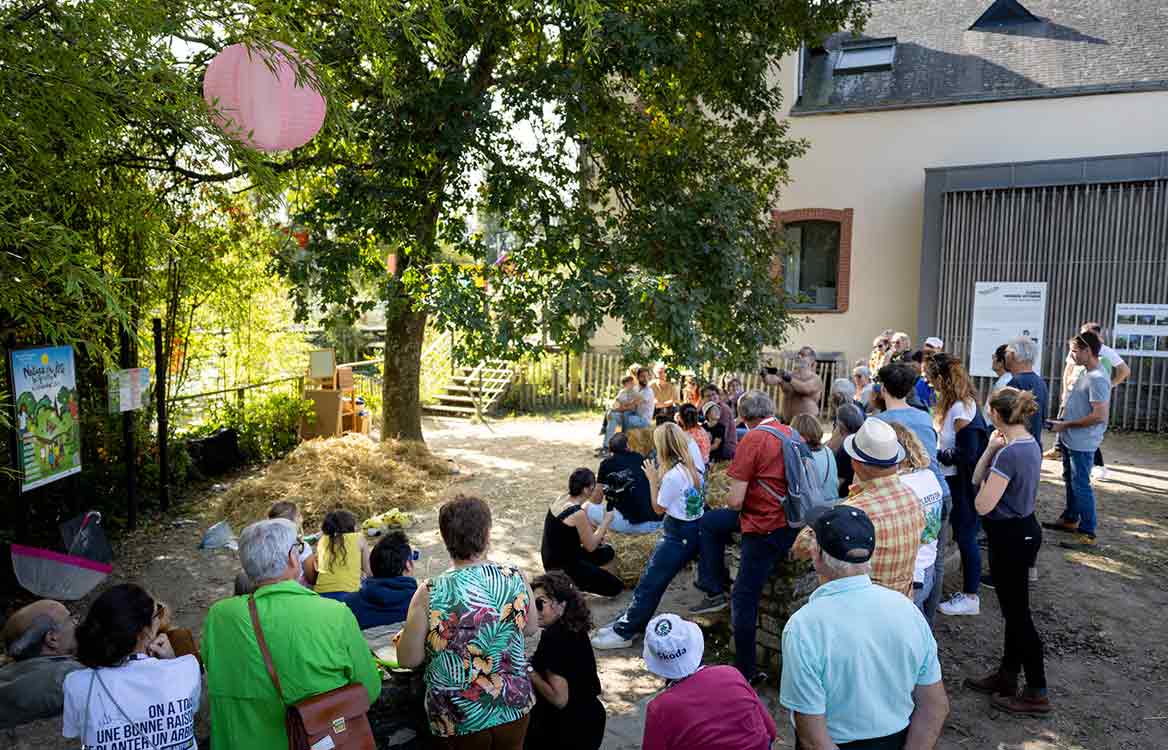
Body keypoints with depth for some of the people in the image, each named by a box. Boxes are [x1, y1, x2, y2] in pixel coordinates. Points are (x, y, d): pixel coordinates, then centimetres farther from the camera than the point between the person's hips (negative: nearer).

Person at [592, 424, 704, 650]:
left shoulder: (673, 475, -24)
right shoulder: (691, 467, 3)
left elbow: (658, 508, -10)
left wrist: (653, 479, -3)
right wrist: (659, 478, 8)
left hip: (678, 536, -9)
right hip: (693, 528, 9)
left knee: (650, 583, -2)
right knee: (650, 578, 14)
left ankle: (623, 633, 6)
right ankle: (628, 623, 22)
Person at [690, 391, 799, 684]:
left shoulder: (752, 440, -16)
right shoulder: (793, 434, 6)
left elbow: (735, 500, -17)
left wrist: (730, 503, 9)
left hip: (767, 528, -9)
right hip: (792, 518, 9)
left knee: (744, 599, 5)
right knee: (710, 522, 21)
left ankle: (746, 670, 16)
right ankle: (715, 592, 25)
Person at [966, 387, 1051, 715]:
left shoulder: (1010, 454, -26)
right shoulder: (1030, 444, 4)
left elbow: (983, 504, -24)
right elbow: (976, 479, 8)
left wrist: (988, 471, -9)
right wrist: (991, 449, -3)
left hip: (1011, 537, -10)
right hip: (1022, 530, 10)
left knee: (1017, 613, 3)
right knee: (1013, 609, 19)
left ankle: (1037, 693, 14)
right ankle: (1007, 674, 34)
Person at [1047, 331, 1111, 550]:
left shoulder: (1097, 379, -22)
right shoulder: (1086, 373, 9)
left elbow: (1099, 415, -27)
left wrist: (1066, 425, -19)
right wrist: (1062, 420, 10)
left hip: (1082, 443, -10)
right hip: (1070, 440, 10)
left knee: (1081, 486, -5)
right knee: (1070, 481, 21)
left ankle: (1088, 534, 2)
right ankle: (1070, 519, 37)